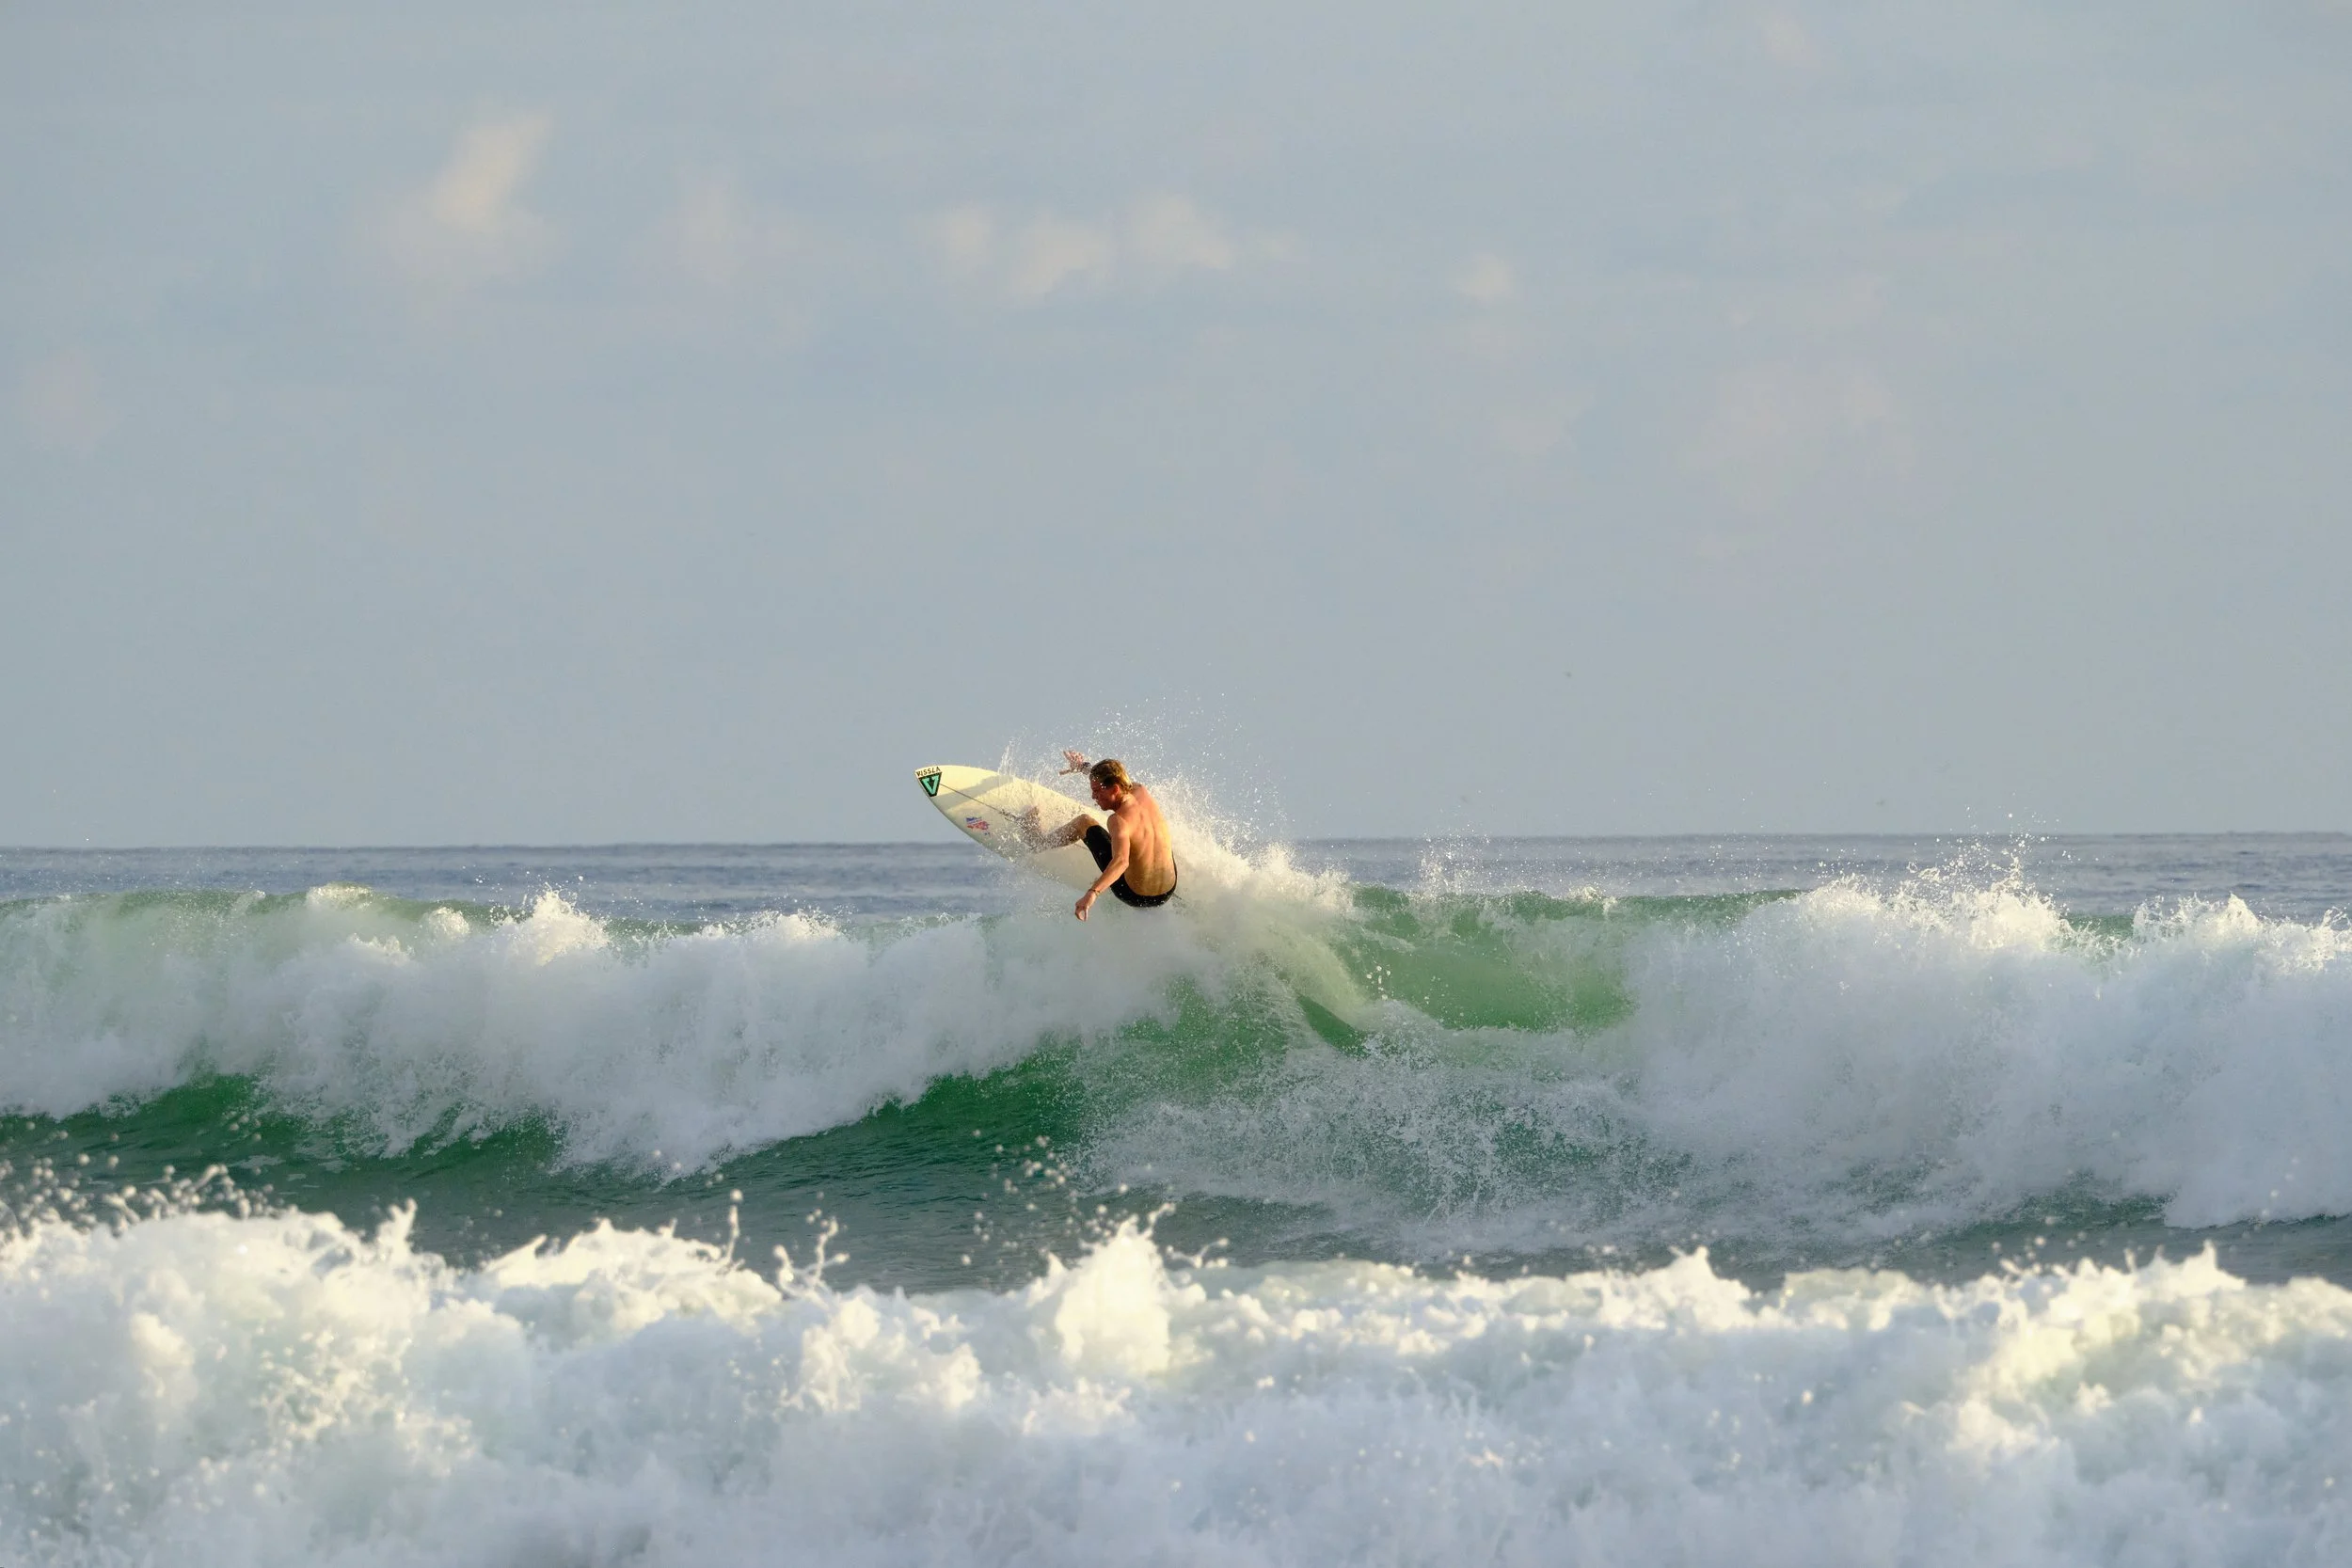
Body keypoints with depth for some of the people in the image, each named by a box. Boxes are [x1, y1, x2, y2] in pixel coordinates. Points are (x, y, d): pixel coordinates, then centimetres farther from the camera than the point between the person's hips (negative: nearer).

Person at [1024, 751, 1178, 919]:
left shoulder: (1120, 821, -28)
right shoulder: (1142, 793, -8)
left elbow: (1121, 861, -46)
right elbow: (1115, 776, 17)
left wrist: (1092, 893, -59)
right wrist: (1084, 766, 33)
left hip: (1134, 897, -5)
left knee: (1084, 822, 8)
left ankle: (1043, 841, 37)